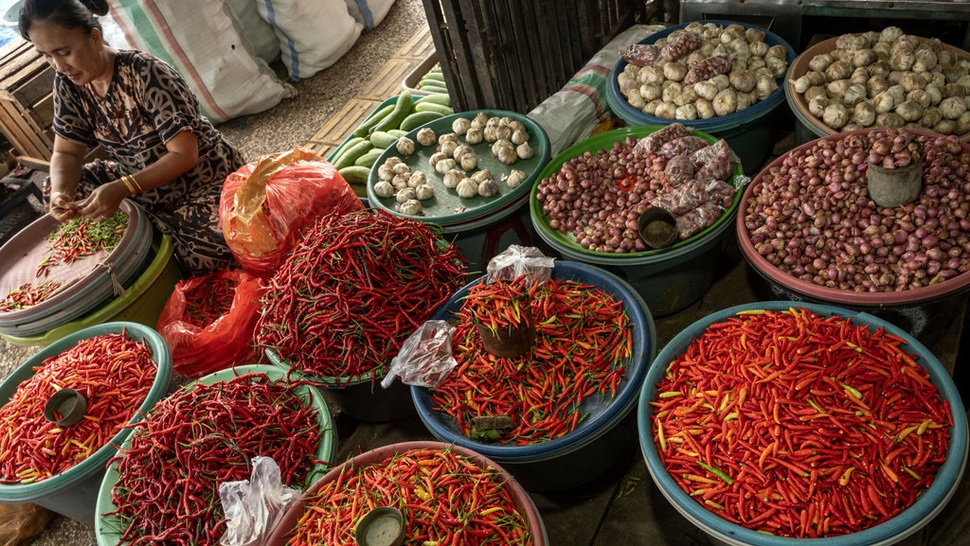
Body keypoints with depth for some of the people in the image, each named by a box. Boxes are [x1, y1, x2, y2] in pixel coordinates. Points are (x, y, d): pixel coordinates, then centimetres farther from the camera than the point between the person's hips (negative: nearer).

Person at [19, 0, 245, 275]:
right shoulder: (67, 82, -4)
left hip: (206, 177, -7)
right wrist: (61, 194, -21)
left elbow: (184, 155, -24)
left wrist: (122, 188, -34)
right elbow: (66, 152, 1)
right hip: (140, 179, 7)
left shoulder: (146, 73, -23)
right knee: (55, 189, -5)